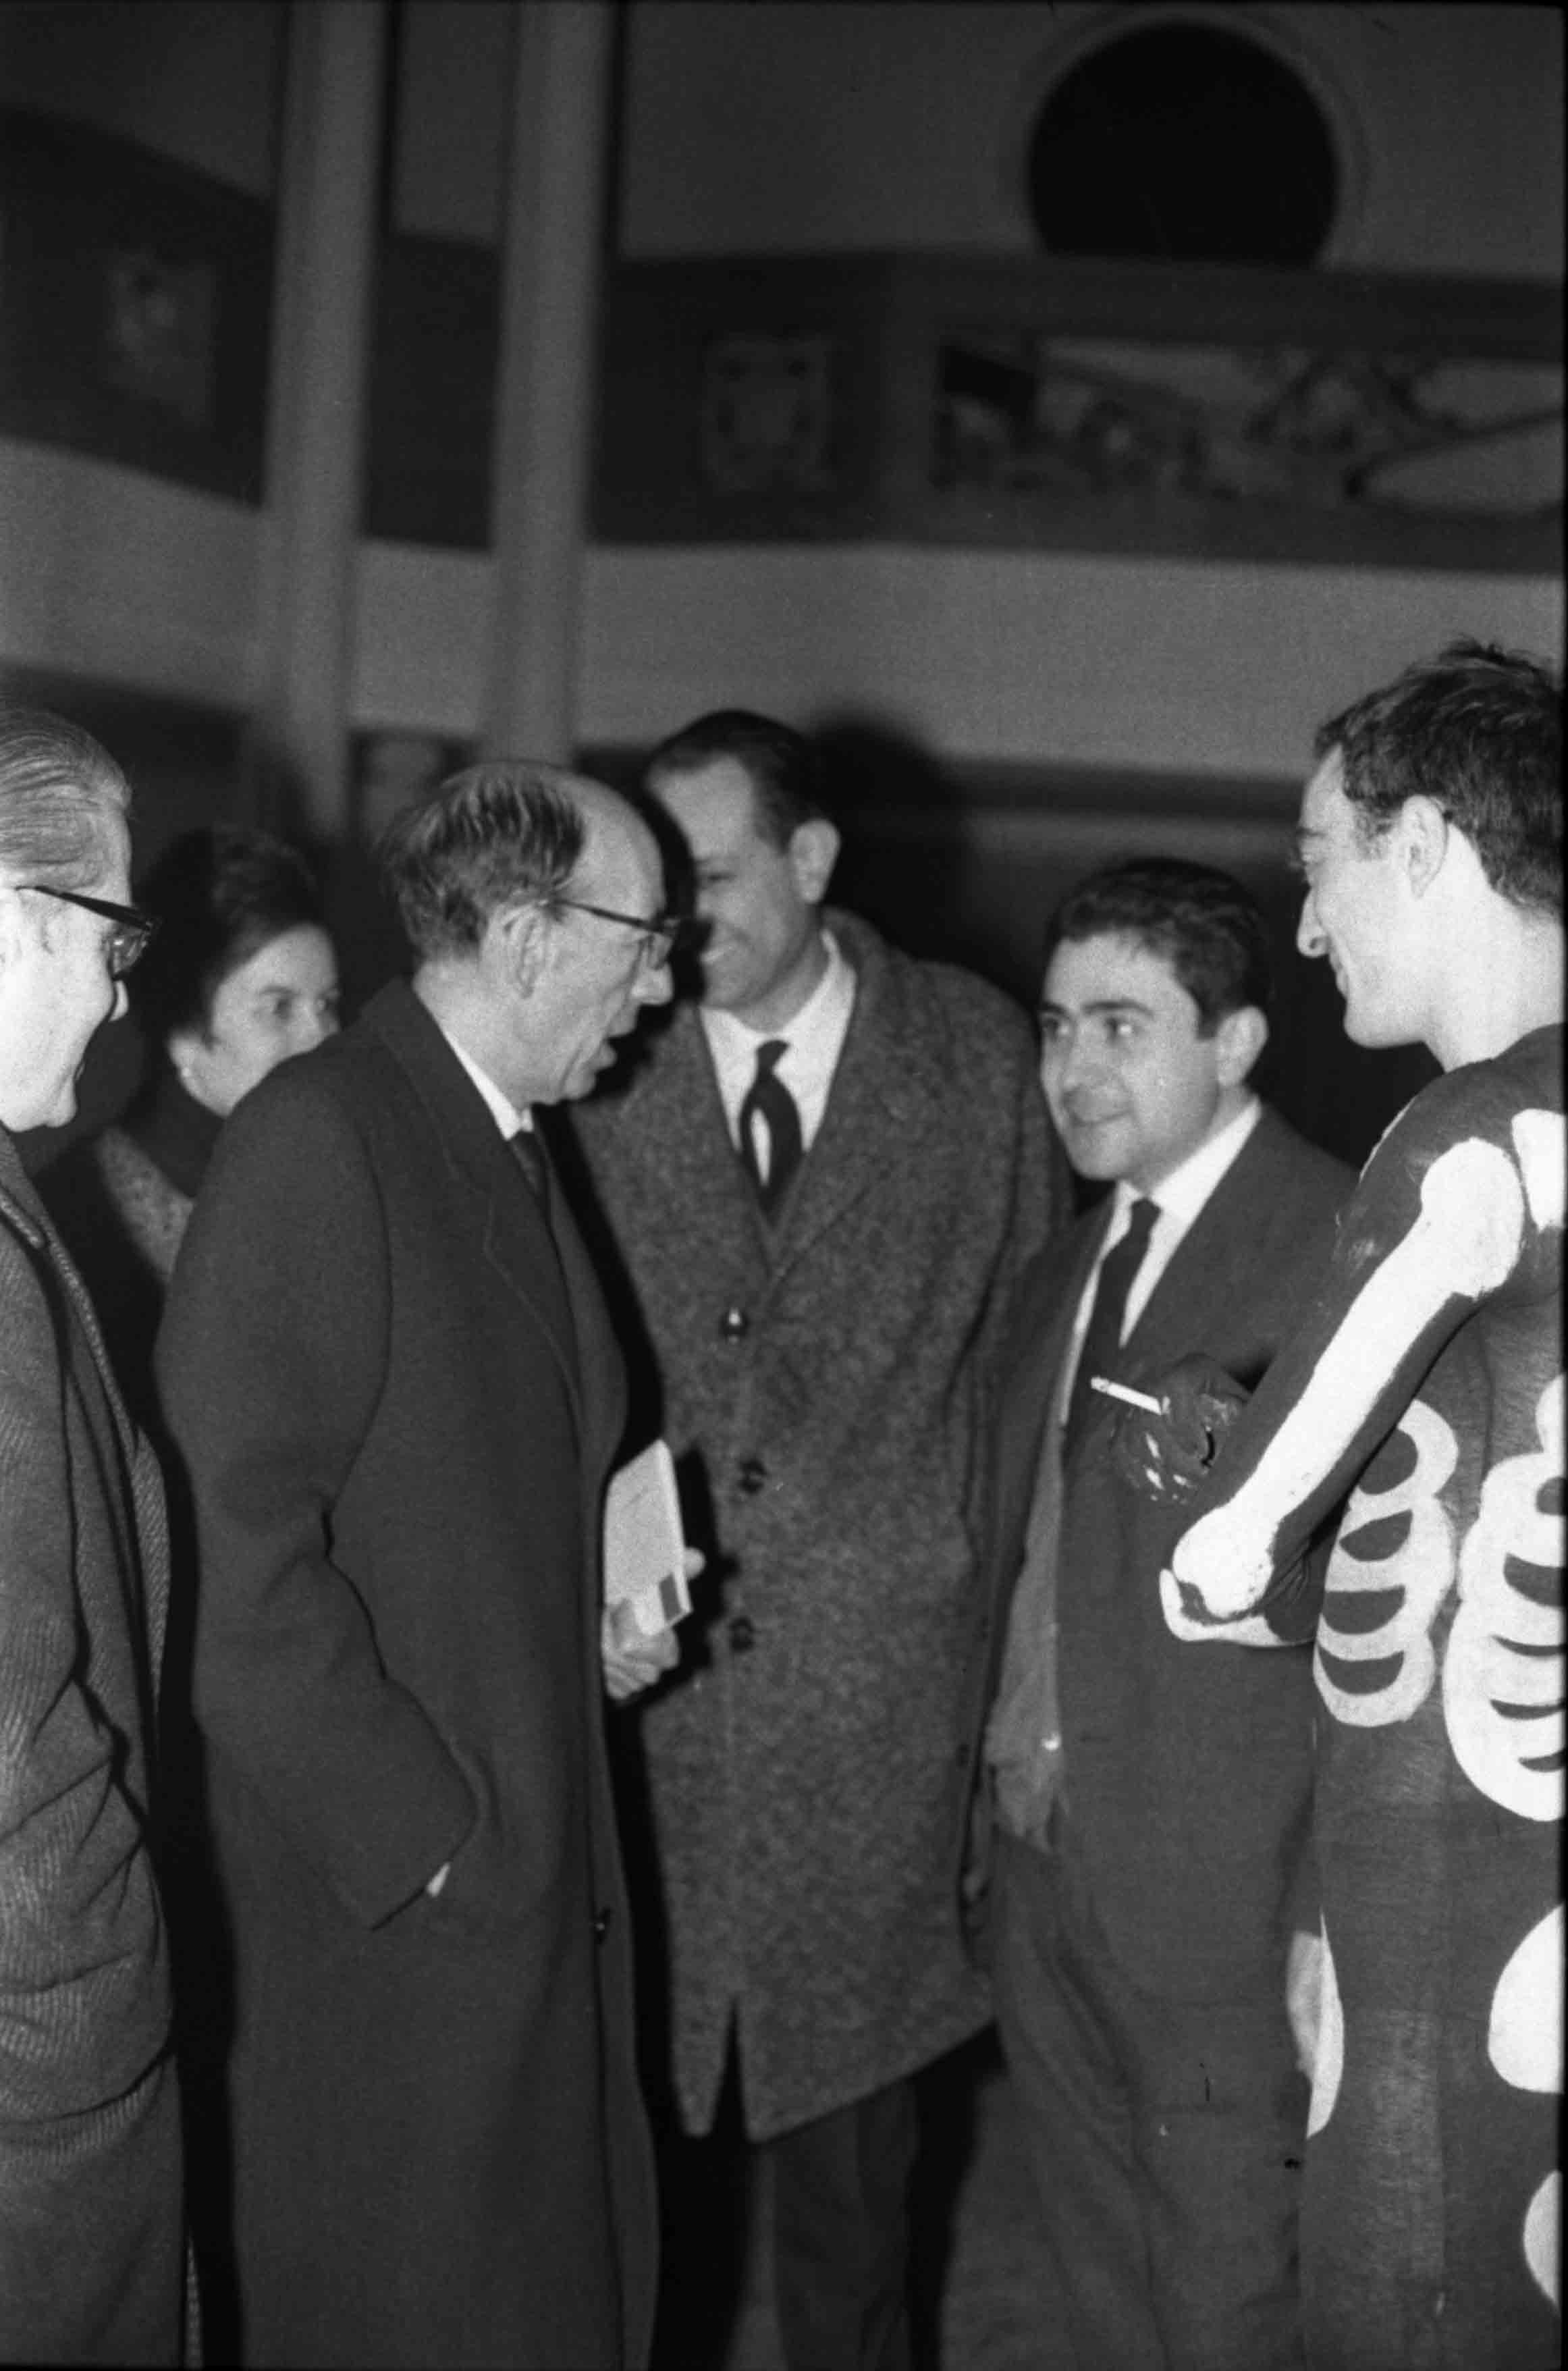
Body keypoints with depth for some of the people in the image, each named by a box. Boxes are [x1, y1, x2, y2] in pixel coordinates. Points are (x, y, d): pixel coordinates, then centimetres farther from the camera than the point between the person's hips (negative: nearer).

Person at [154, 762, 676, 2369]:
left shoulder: (510, 1141, 13)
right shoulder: (315, 1141, -15)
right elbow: (241, 1549, -21)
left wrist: (604, 1598, 6)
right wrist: (423, 1840, -18)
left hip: (542, 1867, 8)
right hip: (387, 1904, -8)